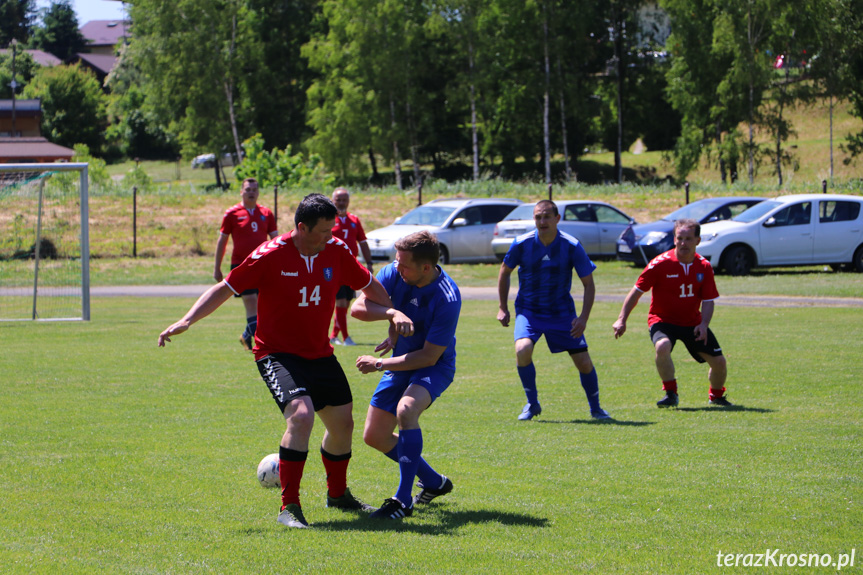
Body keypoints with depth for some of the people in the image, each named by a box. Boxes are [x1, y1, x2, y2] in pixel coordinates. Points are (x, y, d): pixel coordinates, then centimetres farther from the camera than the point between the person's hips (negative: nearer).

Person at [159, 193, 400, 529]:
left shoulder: (336, 252, -3)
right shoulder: (271, 255, -17)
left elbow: (370, 286, 12)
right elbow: (225, 289, -11)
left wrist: (394, 313, -4)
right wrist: (186, 321, -21)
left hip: (320, 355, 6)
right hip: (277, 353, -6)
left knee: (342, 422, 13)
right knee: (301, 414, -27)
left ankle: (338, 494, 40)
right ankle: (289, 506, -21)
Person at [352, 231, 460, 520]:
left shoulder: (447, 298, -28)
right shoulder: (394, 273, -13)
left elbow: (429, 356, -25)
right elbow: (358, 308, -13)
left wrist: (379, 364, -25)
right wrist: (392, 314, -31)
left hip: (434, 367, -7)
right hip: (400, 362, 7)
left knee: (406, 409, -36)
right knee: (374, 436, 7)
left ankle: (404, 500, -29)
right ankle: (434, 483, 29)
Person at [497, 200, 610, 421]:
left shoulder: (572, 246, -14)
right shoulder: (521, 244, -12)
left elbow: (589, 284, -5)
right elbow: (505, 272, 7)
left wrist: (583, 318, -15)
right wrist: (503, 308, 6)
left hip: (562, 311, 0)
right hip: (528, 310, 0)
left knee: (583, 361, -5)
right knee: (523, 349, -27)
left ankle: (595, 408, 21)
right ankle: (532, 404, -4)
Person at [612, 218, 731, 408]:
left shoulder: (704, 267, -5)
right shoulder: (660, 264, -16)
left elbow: (708, 301, 0)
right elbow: (637, 292, -11)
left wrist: (703, 324, -19)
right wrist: (622, 320, -16)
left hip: (693, 321, 4)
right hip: (662, 319, -4)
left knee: (719, 361, 1)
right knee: (662, 346, -36)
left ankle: (716, 396, 33)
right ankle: (670, 394, -18)